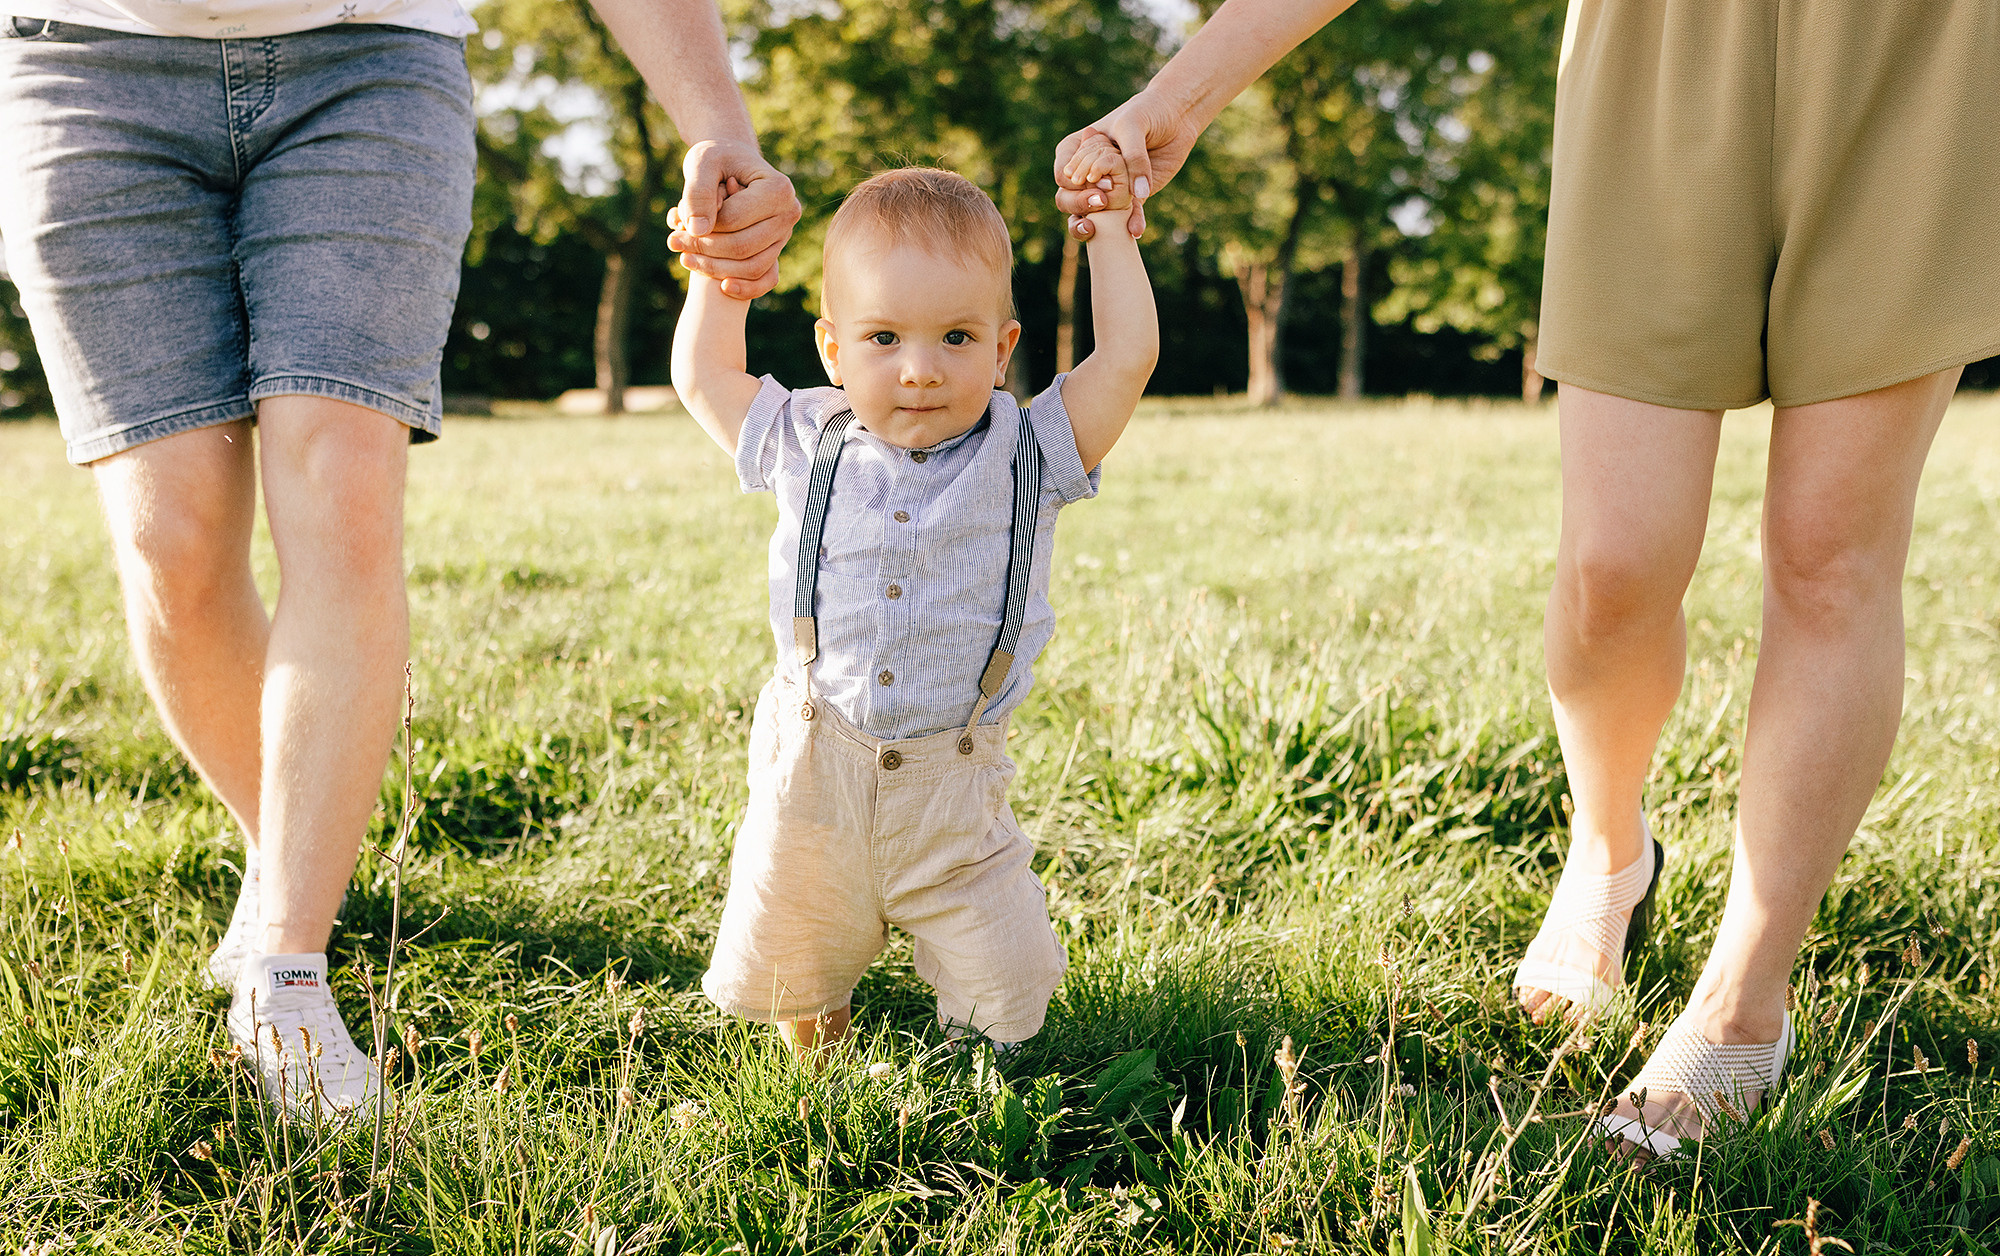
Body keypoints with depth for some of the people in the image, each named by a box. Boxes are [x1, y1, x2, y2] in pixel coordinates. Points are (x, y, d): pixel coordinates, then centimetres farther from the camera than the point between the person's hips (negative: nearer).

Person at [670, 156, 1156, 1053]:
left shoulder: (1026, 458, -4)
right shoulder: (807, 448, 0)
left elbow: (1127, 358, -8)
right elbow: (702, 375, 12)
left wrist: (1108, 225, -3)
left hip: (951, 791, -1)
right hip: (812, 781, 1)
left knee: (1007, 1008, 3)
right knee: (779, 995, 11)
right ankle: (824, 974, 44)